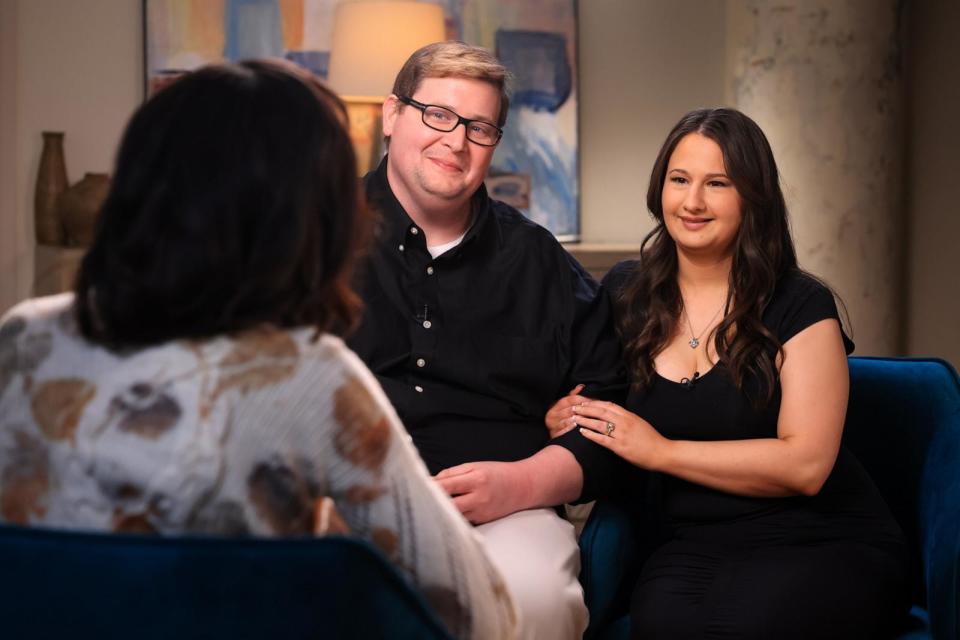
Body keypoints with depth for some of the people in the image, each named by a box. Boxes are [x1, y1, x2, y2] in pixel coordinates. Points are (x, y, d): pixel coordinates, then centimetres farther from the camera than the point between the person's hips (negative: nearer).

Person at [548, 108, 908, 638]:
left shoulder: (800, 306, -3)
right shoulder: (624, 293, 10)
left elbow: (806, 464, -13)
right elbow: (584, 396, 27)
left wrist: (660, 450, -13)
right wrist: (564, 416, 1)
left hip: (825, 541, -2)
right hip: (697, 547, 2)